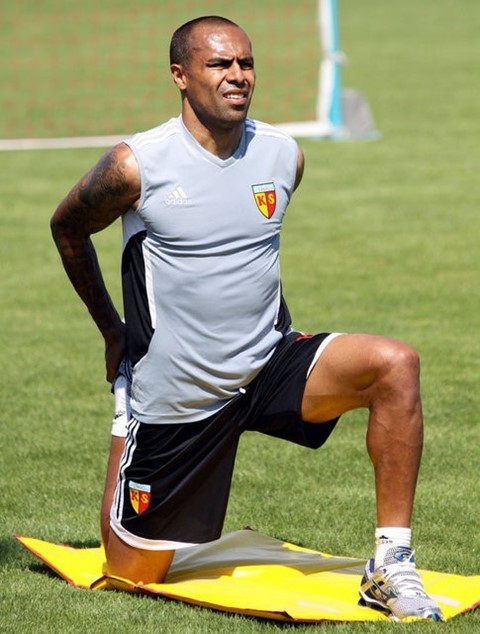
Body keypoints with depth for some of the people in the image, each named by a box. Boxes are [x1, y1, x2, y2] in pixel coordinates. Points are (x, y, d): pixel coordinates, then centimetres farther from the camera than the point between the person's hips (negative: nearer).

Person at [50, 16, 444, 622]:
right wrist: (113, 331, 12)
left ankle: (390, 566, -19)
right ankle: (125, 455, 38)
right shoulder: (136, 165, -14)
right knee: (132, 575, 4)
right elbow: (68, 228, 6)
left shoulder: (284, 157, -2)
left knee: (394, 364, -24)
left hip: (271, 367, 3)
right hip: (178, 396, -3)